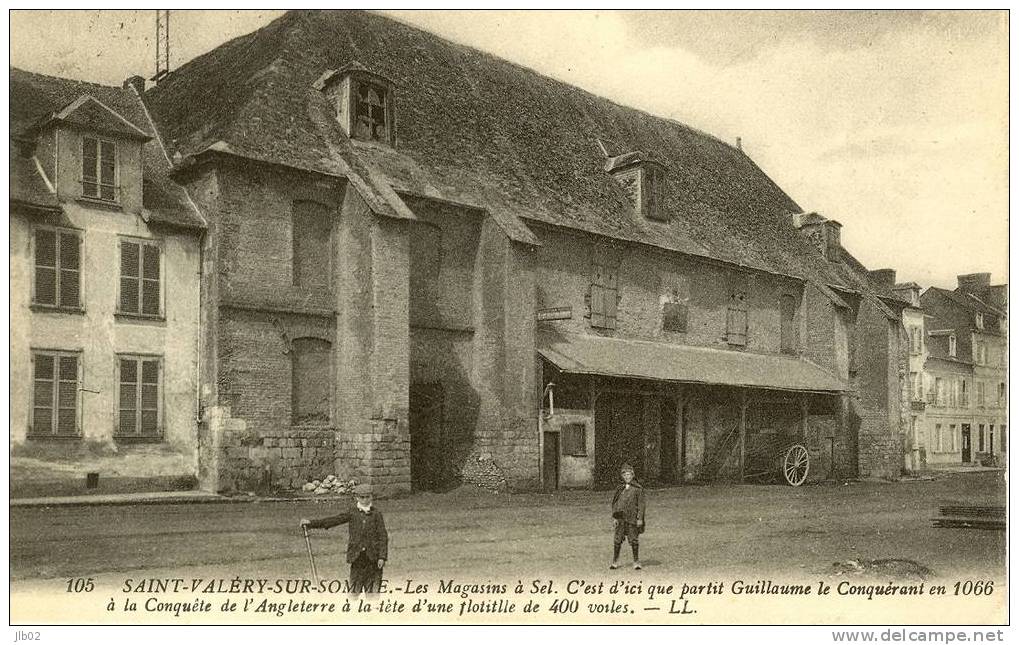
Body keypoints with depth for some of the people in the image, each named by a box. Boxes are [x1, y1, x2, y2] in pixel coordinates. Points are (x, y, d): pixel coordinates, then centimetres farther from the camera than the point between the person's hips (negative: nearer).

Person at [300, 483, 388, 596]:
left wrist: (382, 557, -7)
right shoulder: (352, 513, 7)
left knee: (372, 590, 1)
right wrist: (311, 523, -10)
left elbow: (383, 536, 2)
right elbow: (333, 520, -1)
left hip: (373, 557, -1)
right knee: (354, 589, -1)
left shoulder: (376, 513, 4)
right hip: (357, 556, 1)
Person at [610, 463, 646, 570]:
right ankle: (615, 562, 12)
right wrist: (614, 516, 5)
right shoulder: (620, 489, 10)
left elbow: (641, 504, -3)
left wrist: (640, 518, -8)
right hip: (621, 518, 3)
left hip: (632, 518, -3)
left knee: (634, 540, 2)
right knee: (617, 540, 3)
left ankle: (636, 562, 12)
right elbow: (615, 503, 13)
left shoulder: (638, 488, -1)